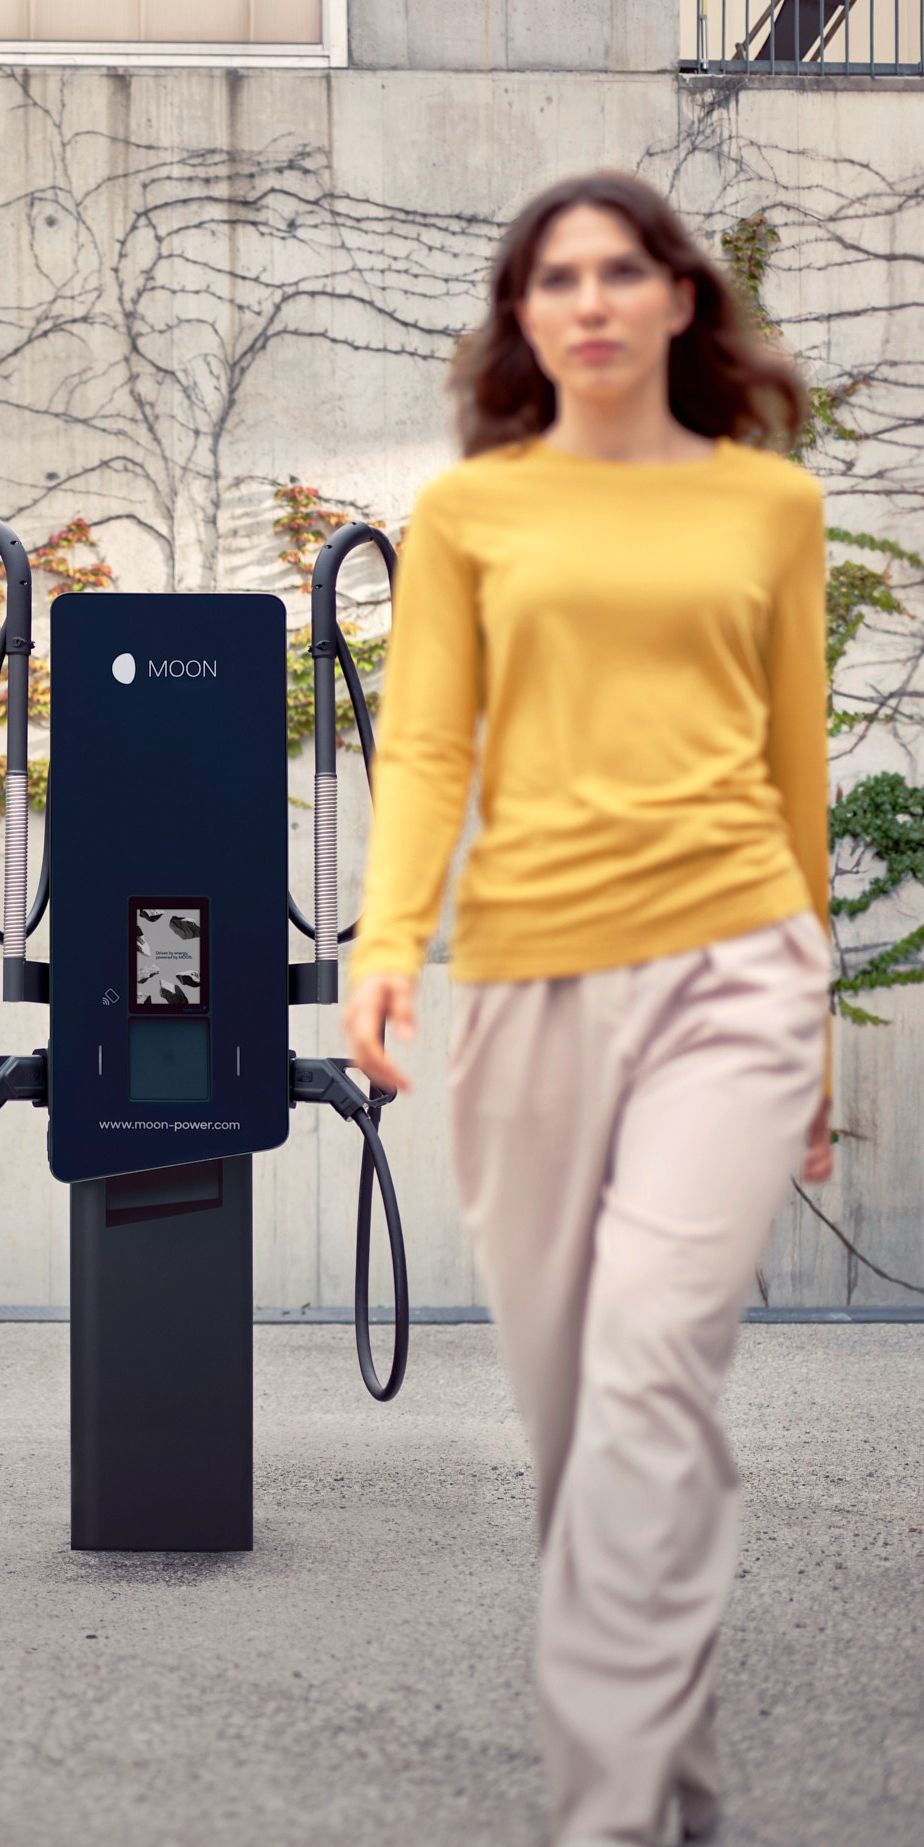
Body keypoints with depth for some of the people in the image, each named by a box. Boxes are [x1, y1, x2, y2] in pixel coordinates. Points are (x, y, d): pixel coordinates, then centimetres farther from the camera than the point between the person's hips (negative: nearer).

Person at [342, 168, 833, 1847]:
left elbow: (800, 761, 14)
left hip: (732, 965, -1)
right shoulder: (465, 509, 8)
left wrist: (826, 1024, 16)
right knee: (563, 1391, 8)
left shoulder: (772, 499, 10)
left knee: (653, 1359, -17)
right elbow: (424, 750, 1)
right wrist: (385, 937, -17)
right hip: (530, 972, 2)